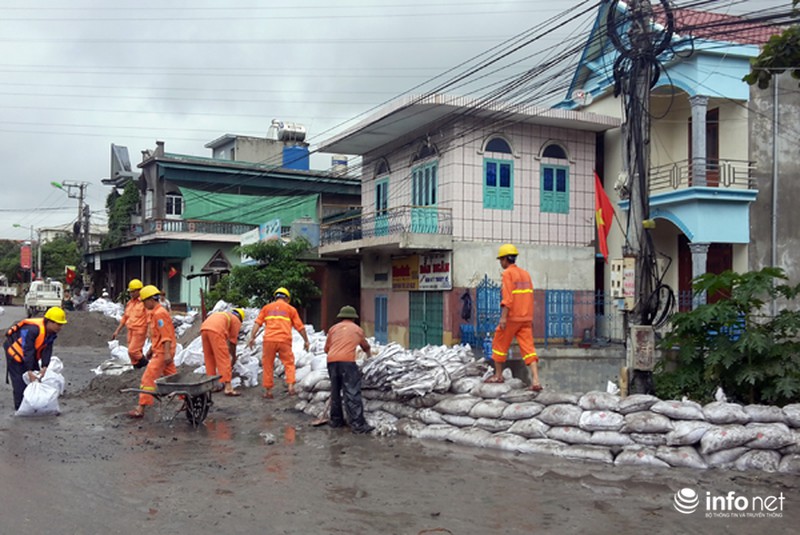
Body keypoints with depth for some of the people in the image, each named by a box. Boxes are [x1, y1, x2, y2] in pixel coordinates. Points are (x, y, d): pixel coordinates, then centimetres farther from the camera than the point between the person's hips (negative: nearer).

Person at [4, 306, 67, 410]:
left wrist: (44, 367, -25)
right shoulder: (32, 330, -39)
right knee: (20, 381, -11)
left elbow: (47, 350, -14)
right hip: (15, 351, -8)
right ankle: (20, 407, -4)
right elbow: (27, 351, -37)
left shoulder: (52, 333, -13)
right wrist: (29, 372, -37)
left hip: (31, 355, 8)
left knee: (37, 379, 7)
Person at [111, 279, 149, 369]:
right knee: (134, 352, 9)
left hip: (140, 331, -8)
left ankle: (146, 364, 6)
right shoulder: (130, 303, 14)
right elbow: (124, 318, 21)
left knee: (132, 351, -13)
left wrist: (149, 332, -27)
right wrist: (117, 331, 20)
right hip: (130, 331, 8)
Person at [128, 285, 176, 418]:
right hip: (160, 351, 10)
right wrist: (151, 350, 26)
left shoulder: (159, 313, -16)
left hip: (162, 352, -10)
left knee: (148, 378, -8)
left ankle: (141, 409, -6)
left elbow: (166, 335, -22)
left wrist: (167, 353, -26)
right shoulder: (155, 312, 16)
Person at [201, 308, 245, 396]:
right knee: (224, 360, -4)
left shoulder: (223, 315, 39)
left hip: (203, 329, 7)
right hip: (216, 331, -7)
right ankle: (228, 388, -8)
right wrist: (233, 356, 29)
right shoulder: (236, 320, 20)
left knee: (209, 358, 18)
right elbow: (233, 340, 18)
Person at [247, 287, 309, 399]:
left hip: (269, 340, 1)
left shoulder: (267, 307, 18)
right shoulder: (290, 309, 15)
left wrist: (252, 337, 0)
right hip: (284, 340, -1)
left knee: (268, 365, 10)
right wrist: (306, 341, 17)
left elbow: (258, 323, 5)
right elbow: (300, 327, 11)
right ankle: (290, 385, -4)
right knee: (289, 363, 12)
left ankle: (268, 390, 11)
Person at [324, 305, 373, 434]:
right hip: (347, 361, -3)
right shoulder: (357, 329, 22)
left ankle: (336, 420, 21)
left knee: (335, 391, 16)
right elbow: (365, 346, 41)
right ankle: (358, 424, -12)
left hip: (331, 361, 3)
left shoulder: (333, 328, 22)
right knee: (352, 393, -7)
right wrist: (368, 352, 63)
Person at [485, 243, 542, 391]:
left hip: (511, 318, -6)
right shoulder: (525, 274, 13)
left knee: (499, 344, 12)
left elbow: (508, 297, -17)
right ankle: (536, 381, -11)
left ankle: (498, 375, 23)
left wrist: (503, 317, -20)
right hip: (526, 318, 6)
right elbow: (530, 298, 17)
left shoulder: (507, 273, -8)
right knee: (528, 348, 0)